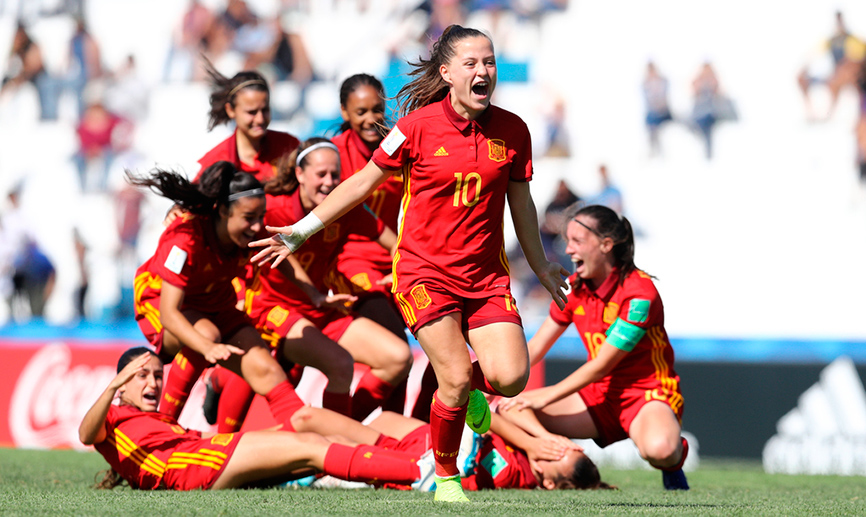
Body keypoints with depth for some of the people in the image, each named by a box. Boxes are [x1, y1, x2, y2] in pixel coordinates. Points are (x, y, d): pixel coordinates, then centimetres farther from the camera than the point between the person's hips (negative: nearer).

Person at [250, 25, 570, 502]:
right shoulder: (420, 126, -8)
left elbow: (520, 203, 16)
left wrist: (540, 266, 26)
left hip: (485, 274, 3)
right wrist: (301, 230, 2)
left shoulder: (511, 130, 1)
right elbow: (364, 182, 2)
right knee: (456, 381, -14)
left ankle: (470, 391, 23)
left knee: (510, 378, -14)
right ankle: (445, 477, 10)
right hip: (424, 270, -3)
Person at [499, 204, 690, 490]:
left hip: (648, 394, -6)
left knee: (659, 449, -39)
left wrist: (546, 397, -19)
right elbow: (534, 348, 6)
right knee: (510, 406, -11)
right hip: (599, 396, 6)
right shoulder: (574, 288, 2)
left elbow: (601, 366, -20)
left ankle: (673, 462, -4)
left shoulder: (639, 293, -21)